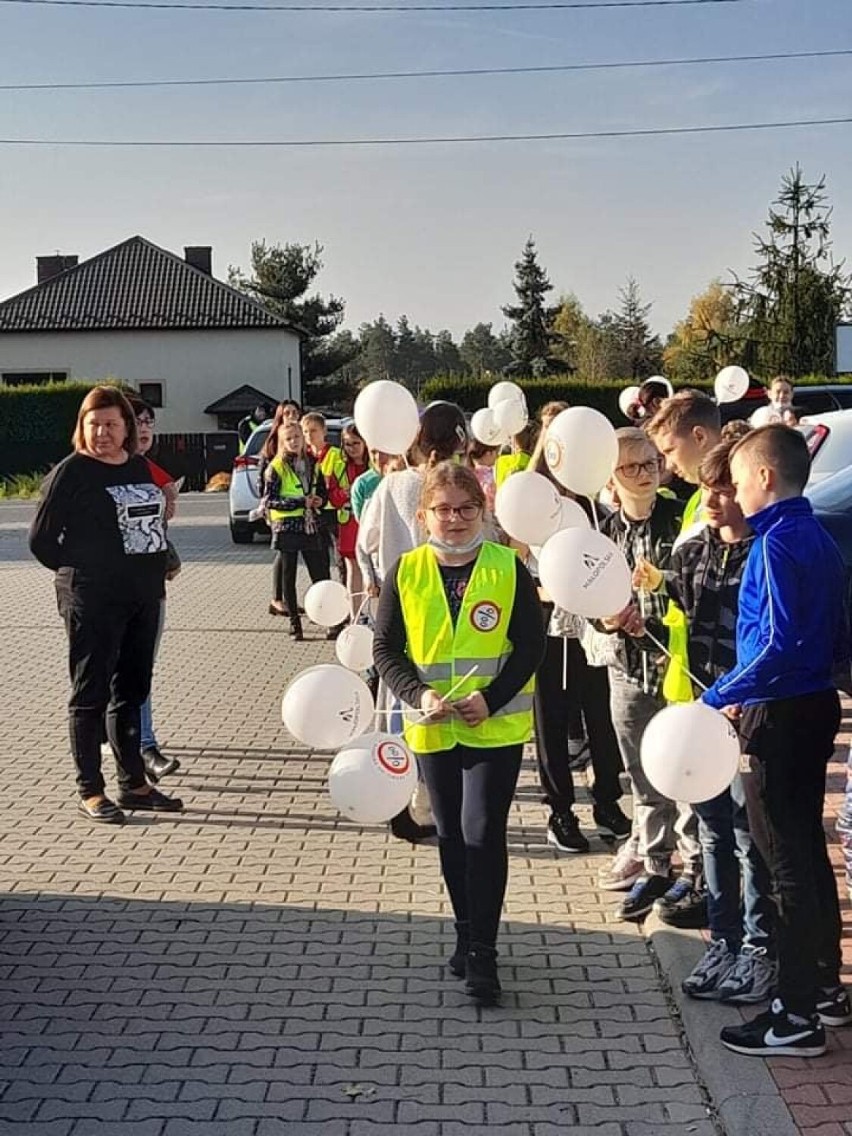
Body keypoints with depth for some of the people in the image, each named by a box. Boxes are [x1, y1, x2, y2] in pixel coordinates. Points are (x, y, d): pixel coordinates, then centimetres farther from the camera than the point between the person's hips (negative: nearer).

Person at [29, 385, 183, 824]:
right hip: (93, 602, -7)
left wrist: (155, 573, 10)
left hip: (143, 597, 7)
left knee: (131, 691, 14)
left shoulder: (139, 467, 10)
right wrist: (79, 573, 0)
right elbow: (41, 540, -6)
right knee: (91, 693, 1)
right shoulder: (71, 472, -8)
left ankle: (133, 784, 23)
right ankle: (90, 791, 8)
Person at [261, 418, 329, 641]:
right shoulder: (276, 468, -3)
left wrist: (319, 500, -5)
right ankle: (295, 623, 10)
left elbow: (323, 491, 20)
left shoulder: (312, 464, 10)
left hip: (311, 527, 3)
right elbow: (269, 501, -9)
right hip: (286, 528, -3)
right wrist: (301, 502, -16)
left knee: (320, 574, 2)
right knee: (288, 578, 2)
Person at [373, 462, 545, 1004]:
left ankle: (482, 951, 1)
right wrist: (419, 695, -16)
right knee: (452, 834, 15)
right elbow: (386, 648, 1)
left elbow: (531, 644, -6)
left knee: (483, 832, -8)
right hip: (433, 727, 3)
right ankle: (467, 932, 32)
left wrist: (490, 699, -17)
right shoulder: (406, 572, -1)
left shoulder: (508, 567, -6)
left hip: (497, 725, -3)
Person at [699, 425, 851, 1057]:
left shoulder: (779, 542, -18)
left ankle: (798, 1016, 7)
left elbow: (780, 645, -25)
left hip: (781, 715, -9)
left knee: (788, 860, -2)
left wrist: (718, 697, -17)